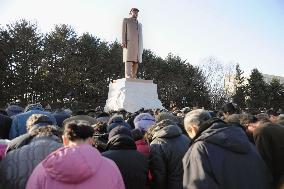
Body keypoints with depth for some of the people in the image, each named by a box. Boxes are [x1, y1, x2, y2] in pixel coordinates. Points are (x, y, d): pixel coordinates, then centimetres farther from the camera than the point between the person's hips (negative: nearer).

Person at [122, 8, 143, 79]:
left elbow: (140, 36, 21)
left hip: (138, 45, 5)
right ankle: (128, 76, -23)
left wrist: (141, 47, 10)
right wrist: (123, 42, -11)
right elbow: (124, 31, 3)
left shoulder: (139, 24, 29)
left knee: (136, 61, -5)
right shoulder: (126, 20, 15)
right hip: (129, 43, -5)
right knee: (128, 59, -16)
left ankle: (134, 77, -7)